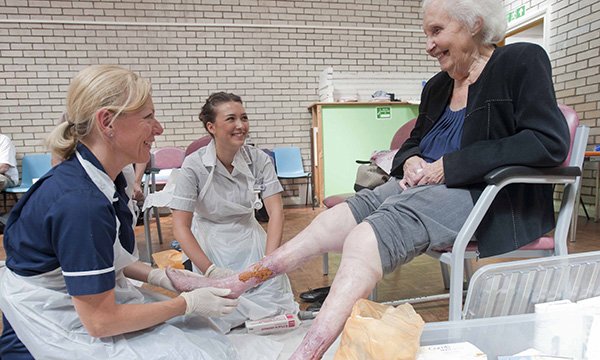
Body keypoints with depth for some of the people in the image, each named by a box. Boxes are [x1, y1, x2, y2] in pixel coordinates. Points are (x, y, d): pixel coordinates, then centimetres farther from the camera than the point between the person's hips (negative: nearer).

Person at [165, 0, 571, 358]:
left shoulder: (522, 63, -3)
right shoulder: (438, 86, 17)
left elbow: (549, 142, -15)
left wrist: (448, 166, -19)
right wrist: (411, 161, -2)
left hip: (478, 195, -7)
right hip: (425, 185, 7)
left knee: (366, 236, -31)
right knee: (335, 217, -12)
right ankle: (228, 285, -9)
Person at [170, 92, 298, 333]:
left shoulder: (259, 159, -9)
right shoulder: (194, 166, -15)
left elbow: (276, 211, -11)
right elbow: (180, 226, -15)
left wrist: (269, 259, -22)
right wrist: (210, 270, -23)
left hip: (250, 239, 2)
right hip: (210, 245, -2)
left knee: (277, 309, -10)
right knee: (221, 317, -14)